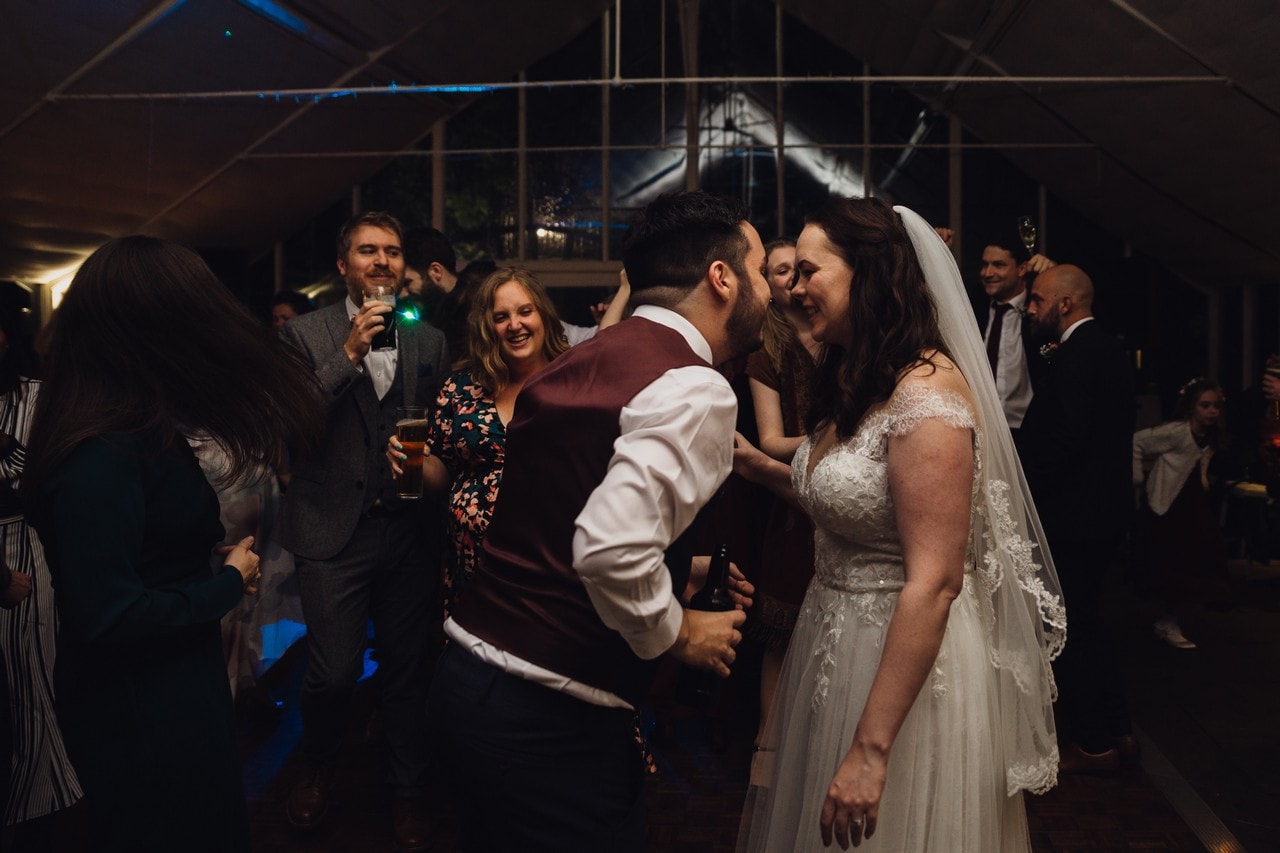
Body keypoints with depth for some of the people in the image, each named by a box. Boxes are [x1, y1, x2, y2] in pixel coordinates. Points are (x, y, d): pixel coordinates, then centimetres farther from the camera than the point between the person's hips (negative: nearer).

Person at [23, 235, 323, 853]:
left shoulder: (141, 430, 3)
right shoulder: (102, 455, -27)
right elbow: (106, 615, -29)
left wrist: (216, 560, -2)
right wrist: (230, 582, -17)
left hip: (177, 686, 9)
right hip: (141, 713, -9)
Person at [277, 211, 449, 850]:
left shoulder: (429, 341, 8)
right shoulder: (306, 334, 0)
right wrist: (349, 355, -17)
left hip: (408, 528, 3)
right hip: (334, 529, -2)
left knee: (407, 669, 10)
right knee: (334, 671, -2)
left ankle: (408, 793, 31)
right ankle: (318, 770, 31)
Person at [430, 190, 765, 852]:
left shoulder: (583, 358, 8)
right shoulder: (694, 391, -18)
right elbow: (609, 549, -31)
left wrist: (676, 573, 15)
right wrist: (677, 634, -12)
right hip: (548, 722, -8)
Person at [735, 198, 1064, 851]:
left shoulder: (926, 390, -22)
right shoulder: (856, 381, 7)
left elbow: (934, 582, -26)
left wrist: (871, 749, -25)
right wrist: (758, 465, 5)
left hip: (907, 662, -9)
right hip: (837, 641, 9)